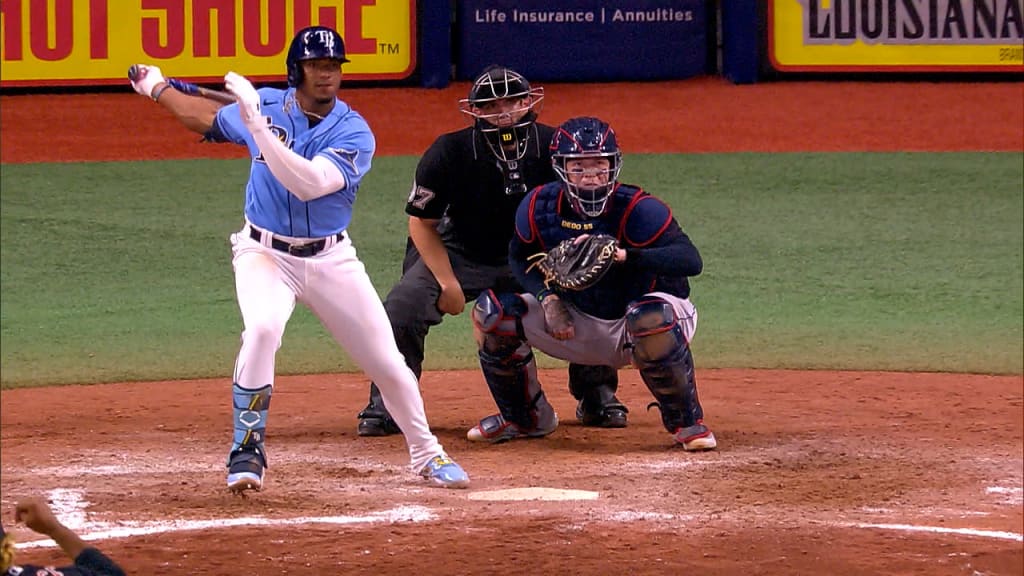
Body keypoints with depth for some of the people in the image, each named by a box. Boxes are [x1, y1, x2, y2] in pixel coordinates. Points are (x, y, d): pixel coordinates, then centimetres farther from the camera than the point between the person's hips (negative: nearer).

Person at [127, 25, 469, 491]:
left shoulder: (353, 133, -13)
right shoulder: (267, 105, -4)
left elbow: (308, 183, -31)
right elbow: (212, 120, 19)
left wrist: (258, 126, -35)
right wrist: (157, 89, 25)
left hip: (331, 259, 0)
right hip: (265, 254, 0)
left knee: (387, 362, 2)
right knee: (262, 329, -31)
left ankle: (426, 454, 26)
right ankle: (247, 450, -19)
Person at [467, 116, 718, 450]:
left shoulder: (637, 209, -26)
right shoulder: (540, 207, -12)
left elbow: (691, 260, -39)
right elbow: (521, 258, 8)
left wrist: (623, 255, -52)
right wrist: (548, 298, -12)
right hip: (579, 325, 5)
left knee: (652, 318, -41)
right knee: (492, 312, -9)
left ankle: (686, 422, -15)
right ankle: (524, 418, 14)